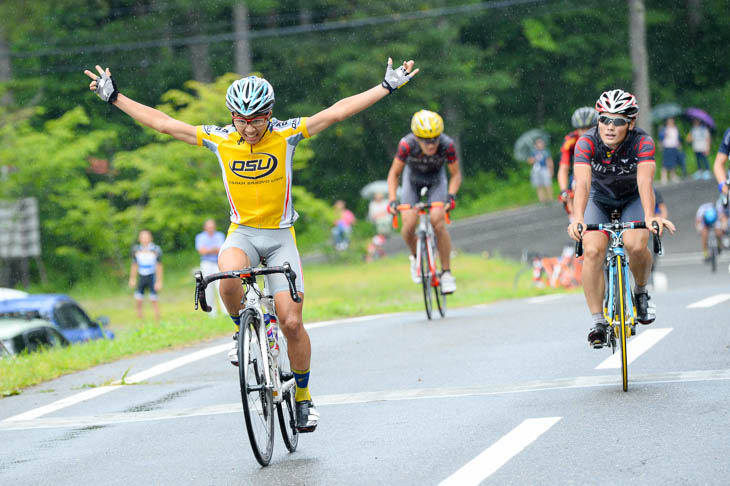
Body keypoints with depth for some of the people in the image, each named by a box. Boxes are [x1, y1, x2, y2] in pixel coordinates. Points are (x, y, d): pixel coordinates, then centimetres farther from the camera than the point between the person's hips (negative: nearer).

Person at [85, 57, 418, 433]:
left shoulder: (285, 135, -9)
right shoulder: (219, 140, -5)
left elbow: (338, 111, -10)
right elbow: (163, 123, -1)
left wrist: (388, 86, -13)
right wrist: (114, 98, -1)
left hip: (280, 236, -1)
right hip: (242, 232, 1)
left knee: (291, 321, -9)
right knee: (228, 281, -34)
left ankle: (302, 397, 11)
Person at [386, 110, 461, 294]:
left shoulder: (447, 145, -32)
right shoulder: (407, 144, -34)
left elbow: (456, 174, -16)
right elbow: (394, 174, -18)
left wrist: (451, 195, -31)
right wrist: (392, 200, -29)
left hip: (436, 179, 0)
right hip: (413, 178, 0)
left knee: (438, 223, -20)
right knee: (409, 226, -16)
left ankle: (446, 272, -7)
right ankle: (416, 257, 17)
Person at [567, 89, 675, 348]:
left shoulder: (642, 142, -28)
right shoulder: (587, 142, -27)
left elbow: (645, 181, -43)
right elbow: (582, 183, -41)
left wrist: (649, 216, -60)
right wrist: (578, 218, -58)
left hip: (633, 199, -1)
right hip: (600, 201, 1)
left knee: (635, 245, -28)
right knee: (592, 251, -23)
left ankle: (641, 292, 3)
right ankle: (598, 322, -14)